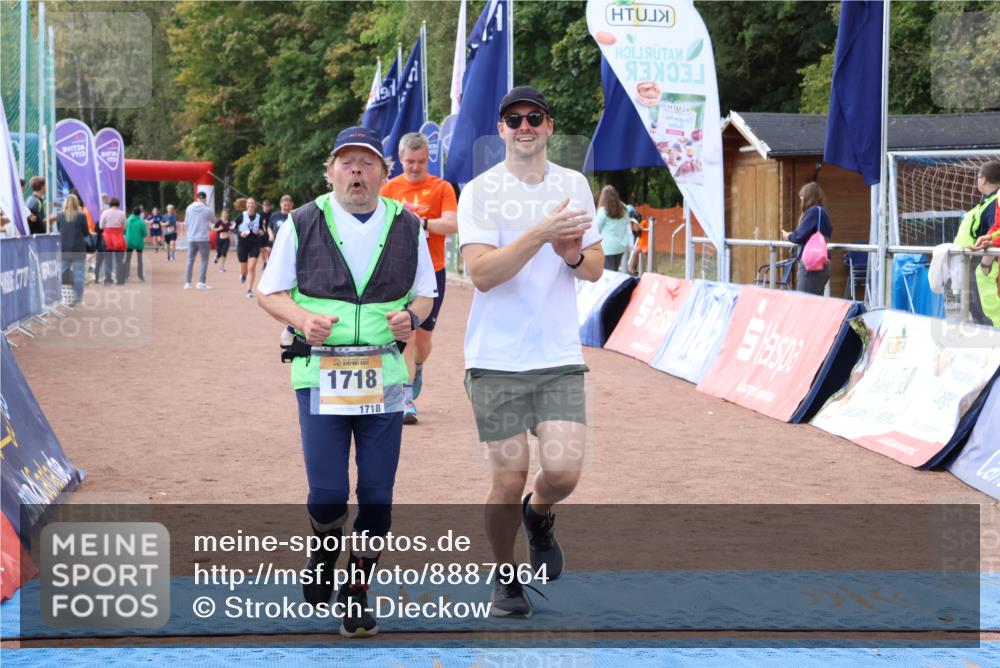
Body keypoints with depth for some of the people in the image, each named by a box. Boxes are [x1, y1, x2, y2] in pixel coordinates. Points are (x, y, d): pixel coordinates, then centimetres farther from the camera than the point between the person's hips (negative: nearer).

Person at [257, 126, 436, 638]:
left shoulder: (407, 227, 7)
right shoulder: (303, 223, 2)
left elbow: (424, 293, 16)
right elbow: (270, 292, 6)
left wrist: (411, 317, -7)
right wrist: (303, 319, -14)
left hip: (384, 377, 2)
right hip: (319, 372, -2)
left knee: (377, 496, 1)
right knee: (327, 494, -7)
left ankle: (356, 591, 20)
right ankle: (325, 547, 29)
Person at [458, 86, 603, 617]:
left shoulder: (575, 186, 9)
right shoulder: (479, 192, -4)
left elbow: (595, 269, 15)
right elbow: (481, 273, -16)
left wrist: (573, 254, -8)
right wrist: (540, 234, -25)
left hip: (560, 357, 3)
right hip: (496, 360, -3)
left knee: (563, 471, -11)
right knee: (508, 481, 0)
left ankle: (538, 515, 25)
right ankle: (505, 577, 24)